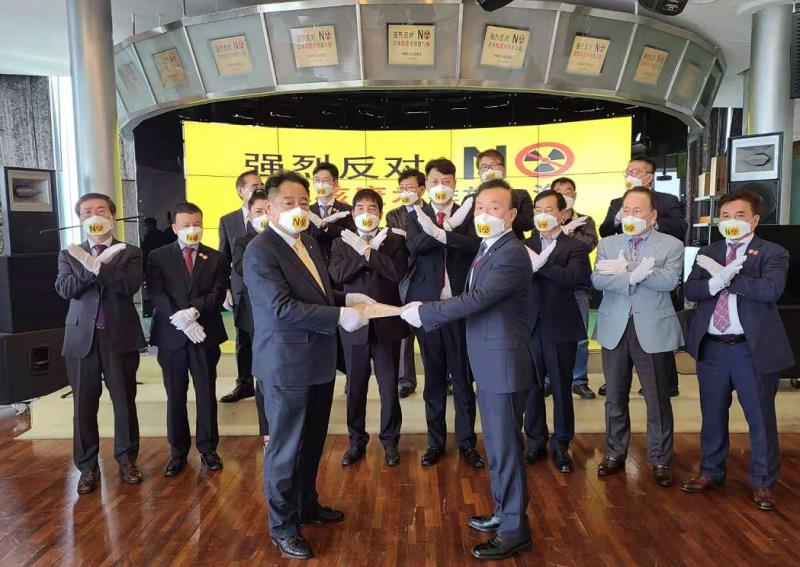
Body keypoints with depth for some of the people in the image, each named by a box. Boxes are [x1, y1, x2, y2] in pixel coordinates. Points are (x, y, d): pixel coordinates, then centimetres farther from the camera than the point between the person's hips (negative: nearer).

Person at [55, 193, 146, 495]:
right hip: (82, 338, 2)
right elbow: (65, 289, -7)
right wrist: (99, 264, -18)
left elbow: (131, 285, -14)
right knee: (84, 406, 6)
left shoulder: (129, 253, 4)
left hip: (120, 337, -1)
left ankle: (127, 459, 23)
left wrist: (96, 266, -25)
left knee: (125, 402, 7)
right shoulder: (69, 254, 10)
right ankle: (87, 467, 20)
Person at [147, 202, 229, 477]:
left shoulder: (216, 258, 5)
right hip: (171, 336, 0)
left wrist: (193, 311, -21)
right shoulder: (158, 257, 3)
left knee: (206, 394, 8)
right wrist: (181, 320, -20)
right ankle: (178, 451, 24)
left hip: (205, 335, 0)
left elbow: (218, 295, -5)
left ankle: (208, 448, 22)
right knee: (175, 397, 9)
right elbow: (156, 295, -7)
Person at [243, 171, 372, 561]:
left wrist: (347, 298, 3)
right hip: (286, 365, -8)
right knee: (285, 448, 7)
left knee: (312, 443, 21)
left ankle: (307, 505, 41)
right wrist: (339, 317, -28)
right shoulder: (260, 251, -17)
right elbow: (282, 307, -27)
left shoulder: (308, 242, 10)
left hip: (318, 361, 9)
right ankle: (282, 525, 25)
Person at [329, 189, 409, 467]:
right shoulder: (341, 243, 6)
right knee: (355, 387, 12)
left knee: (389, 387, 8)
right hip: (354, 324, 1)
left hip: (387, 323, -1)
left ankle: (390, 441, 25)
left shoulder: (395, 240, 2)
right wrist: (369, 250, -16)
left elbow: (398, 272, -15)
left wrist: (366, 251, -18)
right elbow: (338, 274, -11)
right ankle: (357, 441, 28)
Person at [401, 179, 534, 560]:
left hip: (504, 362, -10)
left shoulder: (512, 254, -19)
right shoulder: (490, 248, 13)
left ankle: (515, 530, 16)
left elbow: (475, 299, -27)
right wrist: (429, 312, 1)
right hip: (490, 362, 10)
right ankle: (504, 512, 36)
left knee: (505, 446, 1)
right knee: (496, 444, 20)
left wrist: (423, 312, -19)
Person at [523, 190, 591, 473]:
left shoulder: (575, 247, -1)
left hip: (560, 329, -2)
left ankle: (560, 445, 24)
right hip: (529, 326, 3)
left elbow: (574, 278, -19)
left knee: (561, 389, 8)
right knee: (531, 388, 11)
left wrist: (539, 263, -25)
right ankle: (535, 442, 26)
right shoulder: (525, 246, 8)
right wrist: (526, 266, -26)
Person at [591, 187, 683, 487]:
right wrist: (635, 275, -21)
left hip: (654, 330, -2)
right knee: (615, 397, 12)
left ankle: (660, 459, 23)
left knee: (658, 399, 6)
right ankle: (615, 453, 27)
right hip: (615, 329, 3)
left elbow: (670, 280, -17)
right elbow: (598, 279, -8)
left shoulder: (671, 245, 0)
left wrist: (623, 271, -18)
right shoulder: (608, 244, 7)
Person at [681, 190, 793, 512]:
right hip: (712, 348, 4)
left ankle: (762, 482, 24)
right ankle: (711, 472, 30)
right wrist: (718, 281, -21)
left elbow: (771, 290, -20)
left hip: (753, 349, -3)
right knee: (712, 416, 15)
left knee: (761, 418, 8)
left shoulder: (773, 253, -3)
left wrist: (724, 276, -16)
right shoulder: (707, 254, 10)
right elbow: (690, 291, -2)